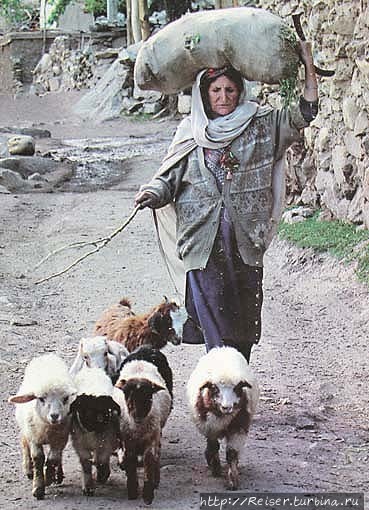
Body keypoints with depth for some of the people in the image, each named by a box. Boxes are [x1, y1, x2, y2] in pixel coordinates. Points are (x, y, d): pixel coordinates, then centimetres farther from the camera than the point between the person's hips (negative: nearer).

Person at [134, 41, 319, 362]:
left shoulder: (261, 125, 7)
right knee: (215, 316, -9)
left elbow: (304, 113, 4)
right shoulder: (191, 133, 8)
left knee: (243, 324, 4)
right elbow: (171, 177, 10)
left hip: (246, 239, 1)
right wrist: (153, 193, -10)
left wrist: (308, 68, -2)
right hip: (204, 241, -1)